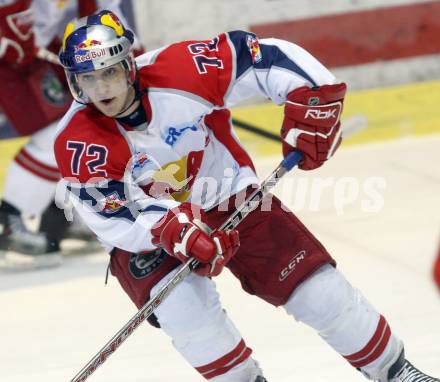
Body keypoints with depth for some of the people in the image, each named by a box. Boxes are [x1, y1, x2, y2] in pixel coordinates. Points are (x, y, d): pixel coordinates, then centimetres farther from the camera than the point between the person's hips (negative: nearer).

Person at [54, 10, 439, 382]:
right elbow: (114, 221, -25)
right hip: (143, 233, -1)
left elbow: (267, 57, -19)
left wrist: (312, 108, -27)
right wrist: (172, 229, -42)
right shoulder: (77, 144, -24)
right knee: (181, 298, -31)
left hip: (230, 198, 1)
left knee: (317, 286, -5)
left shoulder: (176, 74, -26)